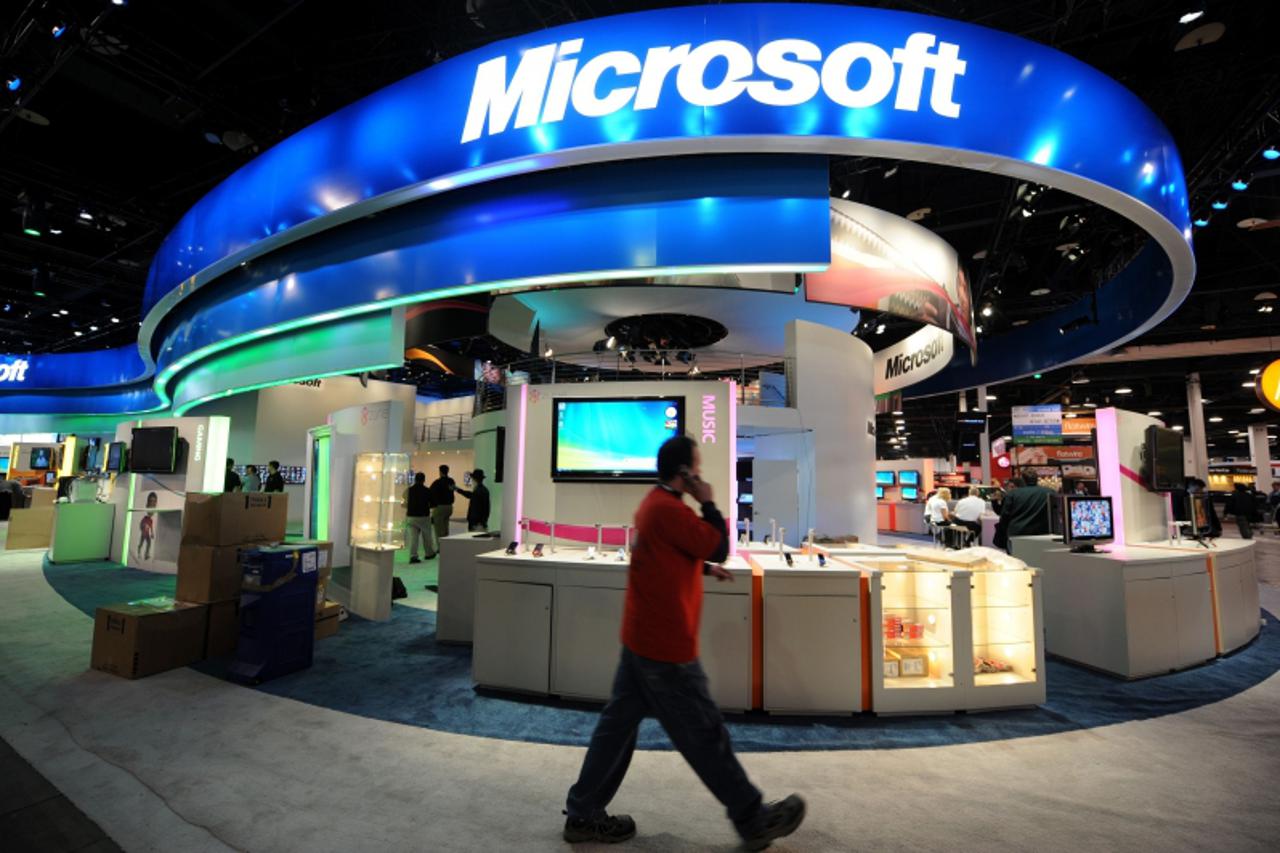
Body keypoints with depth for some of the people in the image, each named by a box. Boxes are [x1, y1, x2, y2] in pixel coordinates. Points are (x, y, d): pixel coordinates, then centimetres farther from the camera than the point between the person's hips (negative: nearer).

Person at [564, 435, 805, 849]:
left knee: (618, 722, 16)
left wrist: (706, 568, 12)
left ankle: (583, 813, 28)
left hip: (642, 636, 10)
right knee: (704, 735, 5)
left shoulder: (655, 503, 10)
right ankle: (753, 820, 22)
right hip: (665, 644, -10)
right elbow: (719, 547, -19)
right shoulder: (668, 509, -23)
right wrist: (708, 502, -8)